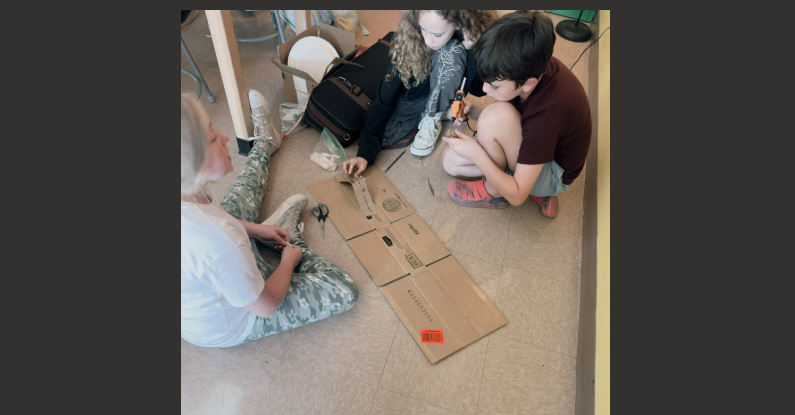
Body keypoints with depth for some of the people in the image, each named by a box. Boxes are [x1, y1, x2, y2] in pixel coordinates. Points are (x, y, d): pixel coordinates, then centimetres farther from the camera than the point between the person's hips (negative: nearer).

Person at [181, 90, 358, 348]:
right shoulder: (220, 245, -45)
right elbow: (267, 305, -26)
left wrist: (254, 229, 0)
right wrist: (289, 261, -9)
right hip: (228, 329, -6)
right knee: (344, 292, -6)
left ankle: (264, 143, 47)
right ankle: (288, 234, 16)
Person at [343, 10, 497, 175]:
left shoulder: (476, 35, -26)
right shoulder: (407, 42, -27)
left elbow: (479, 90, -21)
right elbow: (384, 99, -24)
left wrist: (470, 50, -37)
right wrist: (365, 152, -29)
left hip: (445, 95, 1)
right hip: (411, 99, -1)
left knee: (451, 51, -30)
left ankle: (432, 119, -11)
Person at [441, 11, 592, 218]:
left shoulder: (547, 114, -39)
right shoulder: (535, 66, -19)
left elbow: (517, 196, -31)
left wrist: (476, 154, -30)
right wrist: (473, 111, -18)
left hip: (555, 175, -8)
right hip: (536, 147, 8)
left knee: (497, 115, -33)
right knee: (450, 159, 3)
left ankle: (493, 193, -6)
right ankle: (537, 188, 4)